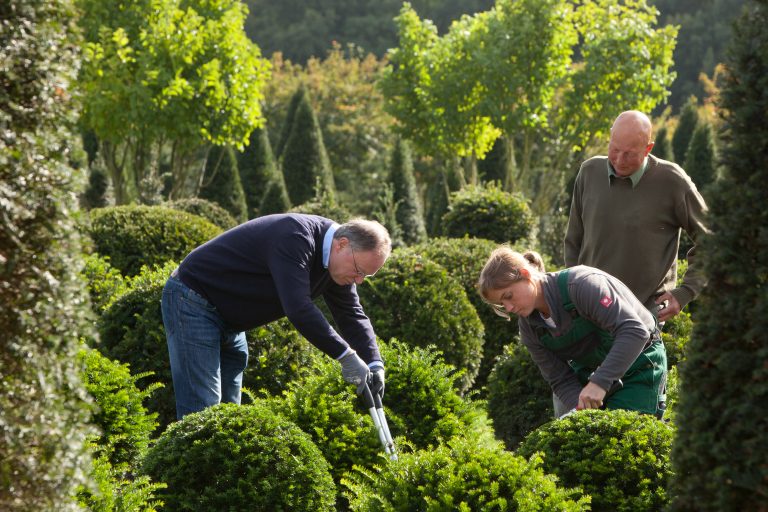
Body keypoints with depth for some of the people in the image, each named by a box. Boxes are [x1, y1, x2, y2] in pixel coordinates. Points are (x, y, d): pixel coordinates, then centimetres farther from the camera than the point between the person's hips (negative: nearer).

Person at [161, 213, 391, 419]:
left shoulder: (337, 265, 0)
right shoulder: (295, 238, -30)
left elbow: (353, 315, 5)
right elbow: (298, 307, -38)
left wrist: (374, 363, -11)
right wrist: (346, 355, -34)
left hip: (229, 323, 10)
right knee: (203, 411, -15)